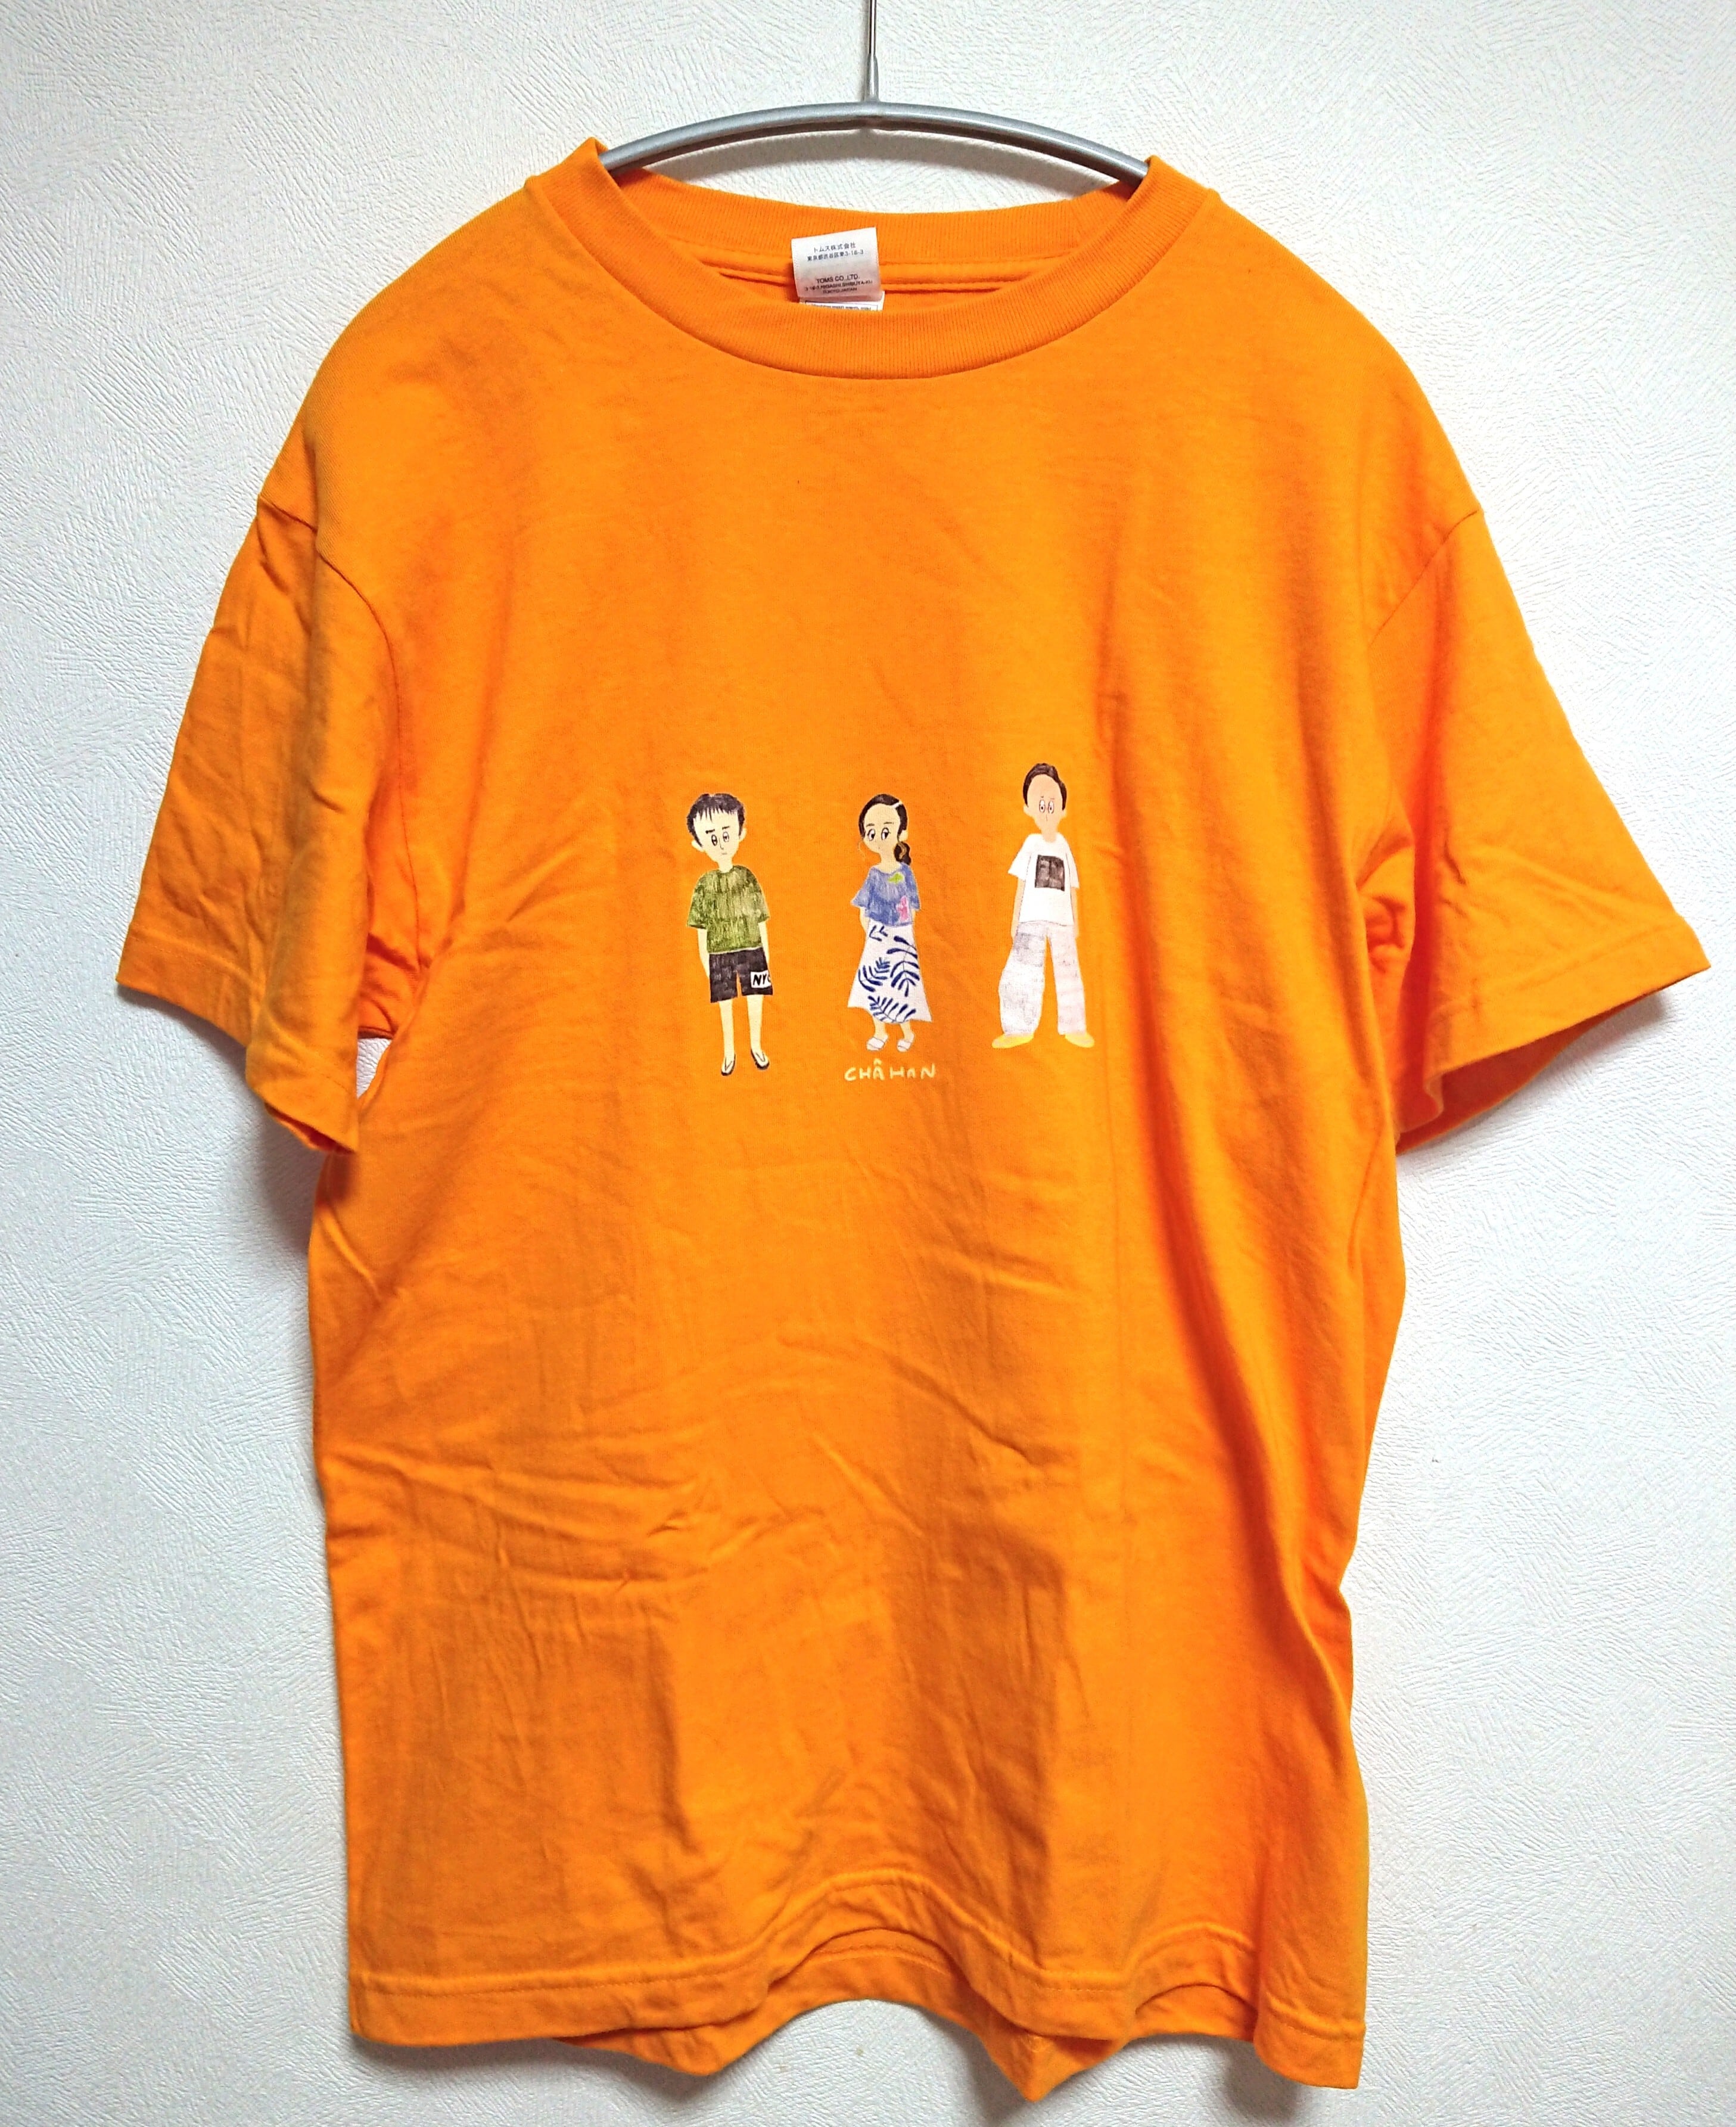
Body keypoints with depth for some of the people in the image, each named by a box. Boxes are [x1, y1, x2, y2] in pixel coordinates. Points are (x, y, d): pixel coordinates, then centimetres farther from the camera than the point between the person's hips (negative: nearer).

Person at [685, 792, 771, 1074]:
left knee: (755, 1001, 8)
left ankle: (756, 1046, 28)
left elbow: (761, 921, 3)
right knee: (726, 1005, 8)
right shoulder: (705, 885, -5)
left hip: (752, 951, 1)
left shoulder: (748, 877, -3)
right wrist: (705, 962, 0)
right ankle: (729, 1052, 23)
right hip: (720, 955, -1)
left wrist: (766, 955, 4)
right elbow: (702, 929, 1)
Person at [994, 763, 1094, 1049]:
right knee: (1023, 971, -7)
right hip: (1033, 918, -1)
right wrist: (1015, 919, 4)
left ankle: (1073, 1028, 7)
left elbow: (1073, 888, 15)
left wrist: (1076, 922, 13)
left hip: (1062, 920, 1)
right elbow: (1021, 884, 8)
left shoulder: (1064, 848, 11)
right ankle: (1020, 1029, -1)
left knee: (1068, 971, 0)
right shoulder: (1032, 844, 7)